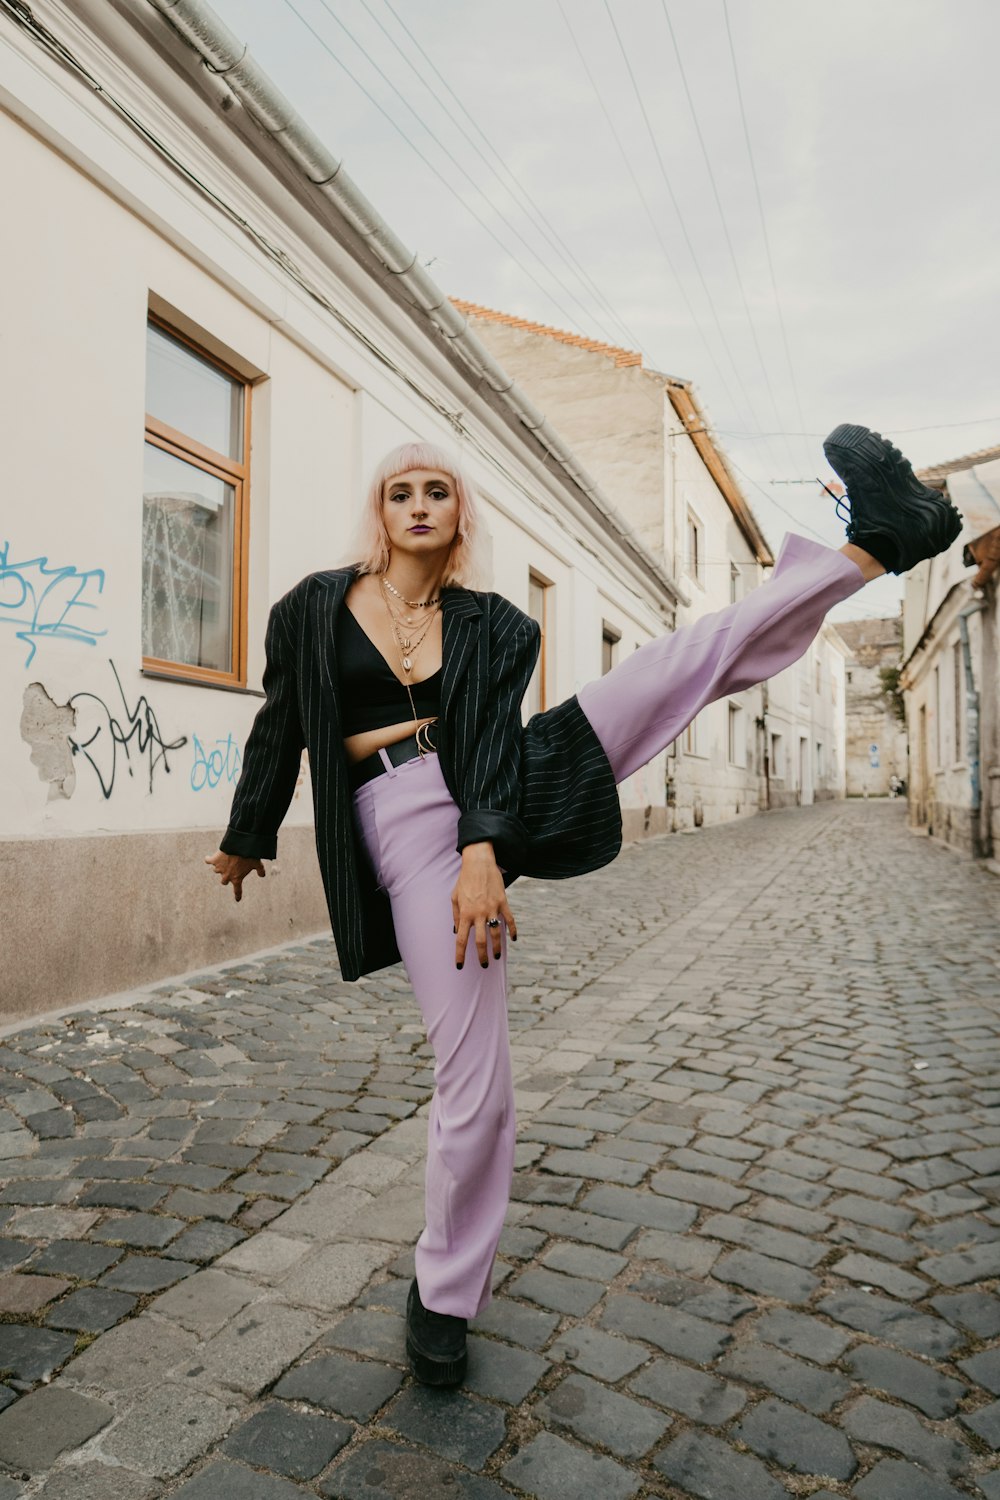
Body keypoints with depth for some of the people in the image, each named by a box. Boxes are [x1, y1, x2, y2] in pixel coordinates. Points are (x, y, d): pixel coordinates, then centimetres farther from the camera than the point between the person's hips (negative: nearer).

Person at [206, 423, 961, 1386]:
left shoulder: (488, 624, 7)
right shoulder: (315, 608, 5)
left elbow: (492, 735, -7)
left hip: (500, 798, 3)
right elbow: (281, 728, 12)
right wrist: (247, 839, 20)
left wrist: (484, 850, -24)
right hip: (406, 829, -2)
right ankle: (444, 1295, 16)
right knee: (474, 1079, -6)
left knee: (689, 655, -9)